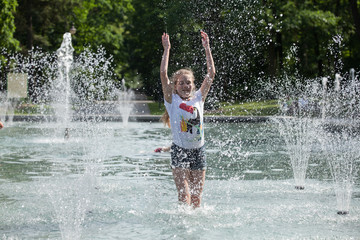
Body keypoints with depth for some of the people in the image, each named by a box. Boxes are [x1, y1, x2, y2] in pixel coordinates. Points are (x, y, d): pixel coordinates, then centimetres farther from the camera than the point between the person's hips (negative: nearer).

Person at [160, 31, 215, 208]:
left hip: (198, 150, 3)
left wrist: (207, 47, 6)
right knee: (184, 196, -11)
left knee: (197, 196, 6)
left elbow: (211, 74, 6)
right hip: (180, 151, -3)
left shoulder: (198, 98, 8)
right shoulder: (172, 100, 0)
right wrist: (166, 49, -6)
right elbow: (163, 74, -10)